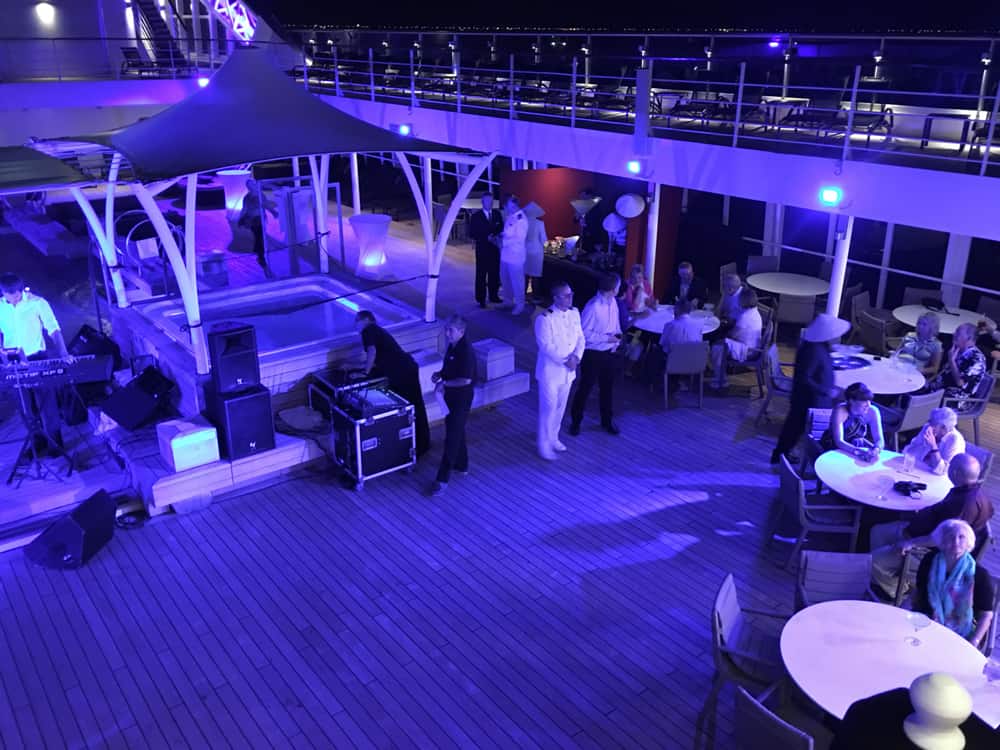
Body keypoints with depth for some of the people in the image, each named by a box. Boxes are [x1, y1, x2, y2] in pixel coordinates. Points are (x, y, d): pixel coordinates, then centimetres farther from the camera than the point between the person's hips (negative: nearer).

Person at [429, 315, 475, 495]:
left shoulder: (465, 351, -24)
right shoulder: (452, 346, 4)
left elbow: (466, 380, -28)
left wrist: (445, 383, -20)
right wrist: (440, 374, 1)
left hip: (461, 398, -10)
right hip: (451, 395, 10)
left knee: (452, 437, -6)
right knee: (456, 431, 22)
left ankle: (442, 479, -2)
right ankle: (461, 465, 39)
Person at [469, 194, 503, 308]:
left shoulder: (497, 214, 5)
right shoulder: (476, 216, -6)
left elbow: (502, 228, 10)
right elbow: (472, 234, -8)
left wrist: (497, 236, -11)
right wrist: (486, 238, -18)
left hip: (495, 249, 4)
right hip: (482, 249, -3)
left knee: (495, 274, 11)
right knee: (481, 275, 3)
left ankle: (494, 296, 25)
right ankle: (481, 299, 10)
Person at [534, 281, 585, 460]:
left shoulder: (574, 313, 1)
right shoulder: (545, 318, -19)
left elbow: (580, 338, 5)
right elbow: (546, 346, -21)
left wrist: (576, 356, -13)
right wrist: (565, 361, -21)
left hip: (569, 370, 6)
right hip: (550, 370, -6)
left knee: (560, 406, 18)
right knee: (549, 407, 2)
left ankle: (553, 438, 35)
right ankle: (544, 444, 16)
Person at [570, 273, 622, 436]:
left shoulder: (613, 302, -1)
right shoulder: (593, 307, -25)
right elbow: (584, 333, -22)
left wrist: (617, 337, -4)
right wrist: (607, 338, -21)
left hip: (609, 352, 7)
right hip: (593, 354, -7)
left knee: (607, 387, 20)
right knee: (585, 388, 7)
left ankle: (607, 421, 37)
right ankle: (575, 421, 25)